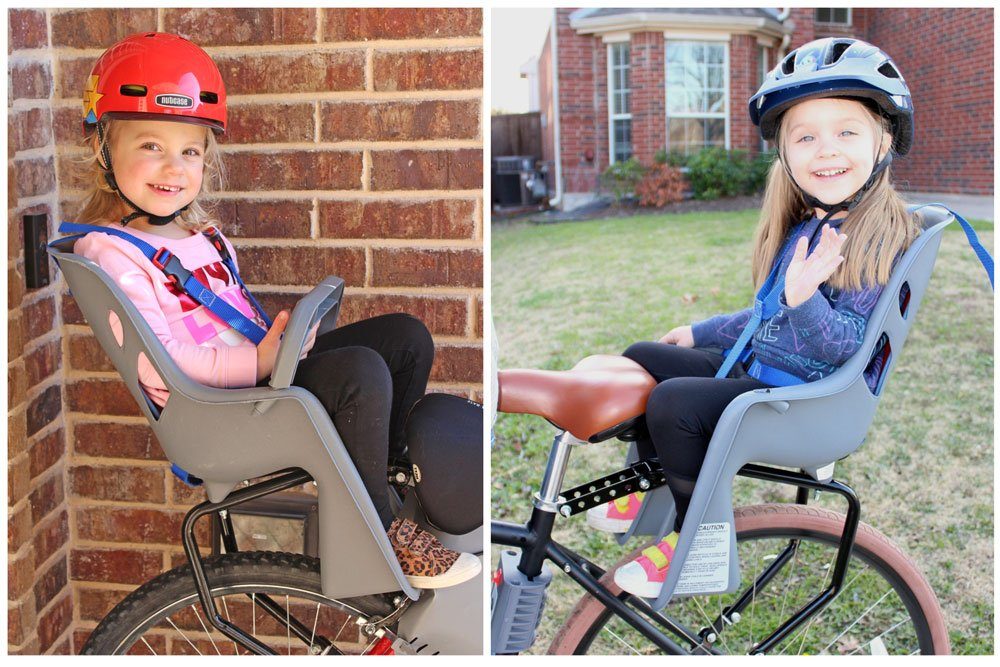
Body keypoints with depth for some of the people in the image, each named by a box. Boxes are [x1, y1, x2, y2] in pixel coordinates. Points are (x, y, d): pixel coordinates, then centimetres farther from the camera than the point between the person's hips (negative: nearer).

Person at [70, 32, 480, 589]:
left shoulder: (199, 230, 15)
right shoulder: (111, 253, -15)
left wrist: (282, 332, 5)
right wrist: (257, 363, -26)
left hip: (260, 364, 10)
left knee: (407, 335, 6)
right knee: (359, 371, -29)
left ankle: (390, 460, 23)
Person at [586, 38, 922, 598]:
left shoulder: (885, 234, -18)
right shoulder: (800, 227, 8)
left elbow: (850, 344, -22)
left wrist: (804, 299, -39)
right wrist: (699, 332, 27)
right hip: (753, 366, 9)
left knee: (673, 403, -26)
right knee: (642, 358, 14)